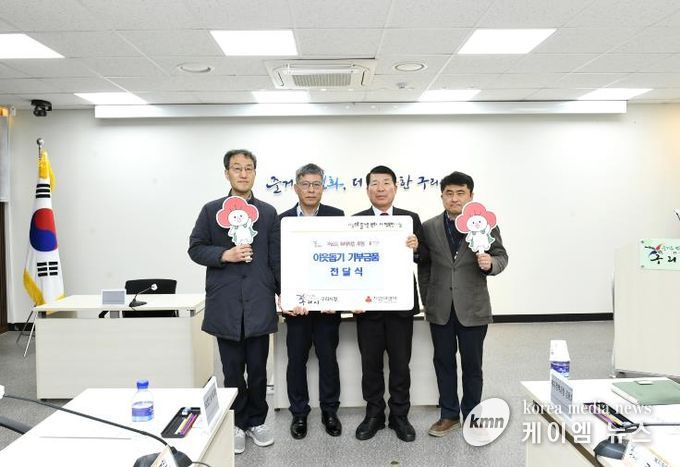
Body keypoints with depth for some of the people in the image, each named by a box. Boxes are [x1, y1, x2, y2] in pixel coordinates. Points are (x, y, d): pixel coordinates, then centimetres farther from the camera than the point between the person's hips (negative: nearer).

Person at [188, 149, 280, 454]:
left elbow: (276, 258, 5)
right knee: (232, 370, 10)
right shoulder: (211, 210, 6)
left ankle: (256, 421, 27)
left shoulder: (268, 212, 7)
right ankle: (237, 424, 25)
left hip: (259, 303, 1)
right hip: (225, 304, 0)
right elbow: (195, 249, 5)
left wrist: (286, 293, -3)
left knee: (258, 369, 9)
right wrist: (224, 254, -12)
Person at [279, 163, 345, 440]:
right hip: (296, 303, 1)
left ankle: (329, 411, 26)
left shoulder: (336, 216, 1)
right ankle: (299, 413, 25)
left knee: (328, 358, 9)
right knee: (297, 359, 10)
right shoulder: (282, 220, 2)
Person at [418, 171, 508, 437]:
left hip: (472, 309, -2)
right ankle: (449, 415, 27)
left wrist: (490, 263, -20)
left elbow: (501, 257, 3)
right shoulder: (429, 227, 3)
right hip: (440, 309, 2)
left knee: (472, 365, 10)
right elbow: (423, 265, 9)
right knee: (443, 363, 12)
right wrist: (426, 301, 8)